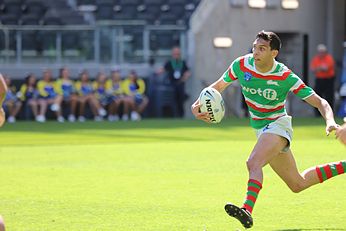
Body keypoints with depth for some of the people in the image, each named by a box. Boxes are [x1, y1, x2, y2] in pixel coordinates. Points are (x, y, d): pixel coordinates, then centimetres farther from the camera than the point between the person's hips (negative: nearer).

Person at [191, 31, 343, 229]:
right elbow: (218, 86, 8)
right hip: (261, 129, 6)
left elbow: (320, 102, -18)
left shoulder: (285, 77, -20)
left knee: (253, 163, -34)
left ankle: (247, 211, -51)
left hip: (278, 124, -6)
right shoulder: (242, 65, -9)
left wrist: (330, 122, -38)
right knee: (298, 184, 16)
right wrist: (199, 104, -11)